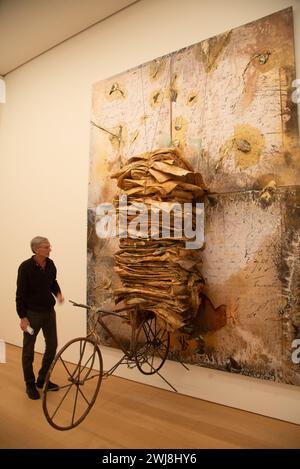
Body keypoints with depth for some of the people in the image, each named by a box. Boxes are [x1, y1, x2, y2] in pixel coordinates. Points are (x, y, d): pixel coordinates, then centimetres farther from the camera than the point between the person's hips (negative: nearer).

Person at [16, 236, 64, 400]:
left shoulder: (50, 264, -3)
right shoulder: (25, 267, -17)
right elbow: (20, 294, -13)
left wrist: (58, 293, -5)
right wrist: (22, 317, -13)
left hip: (49, 311, 5)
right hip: (32, 313, -5)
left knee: (52, 345, 10)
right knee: (28, 350, 7)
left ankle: (42, 380, 28)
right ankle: (30, 384, 25)